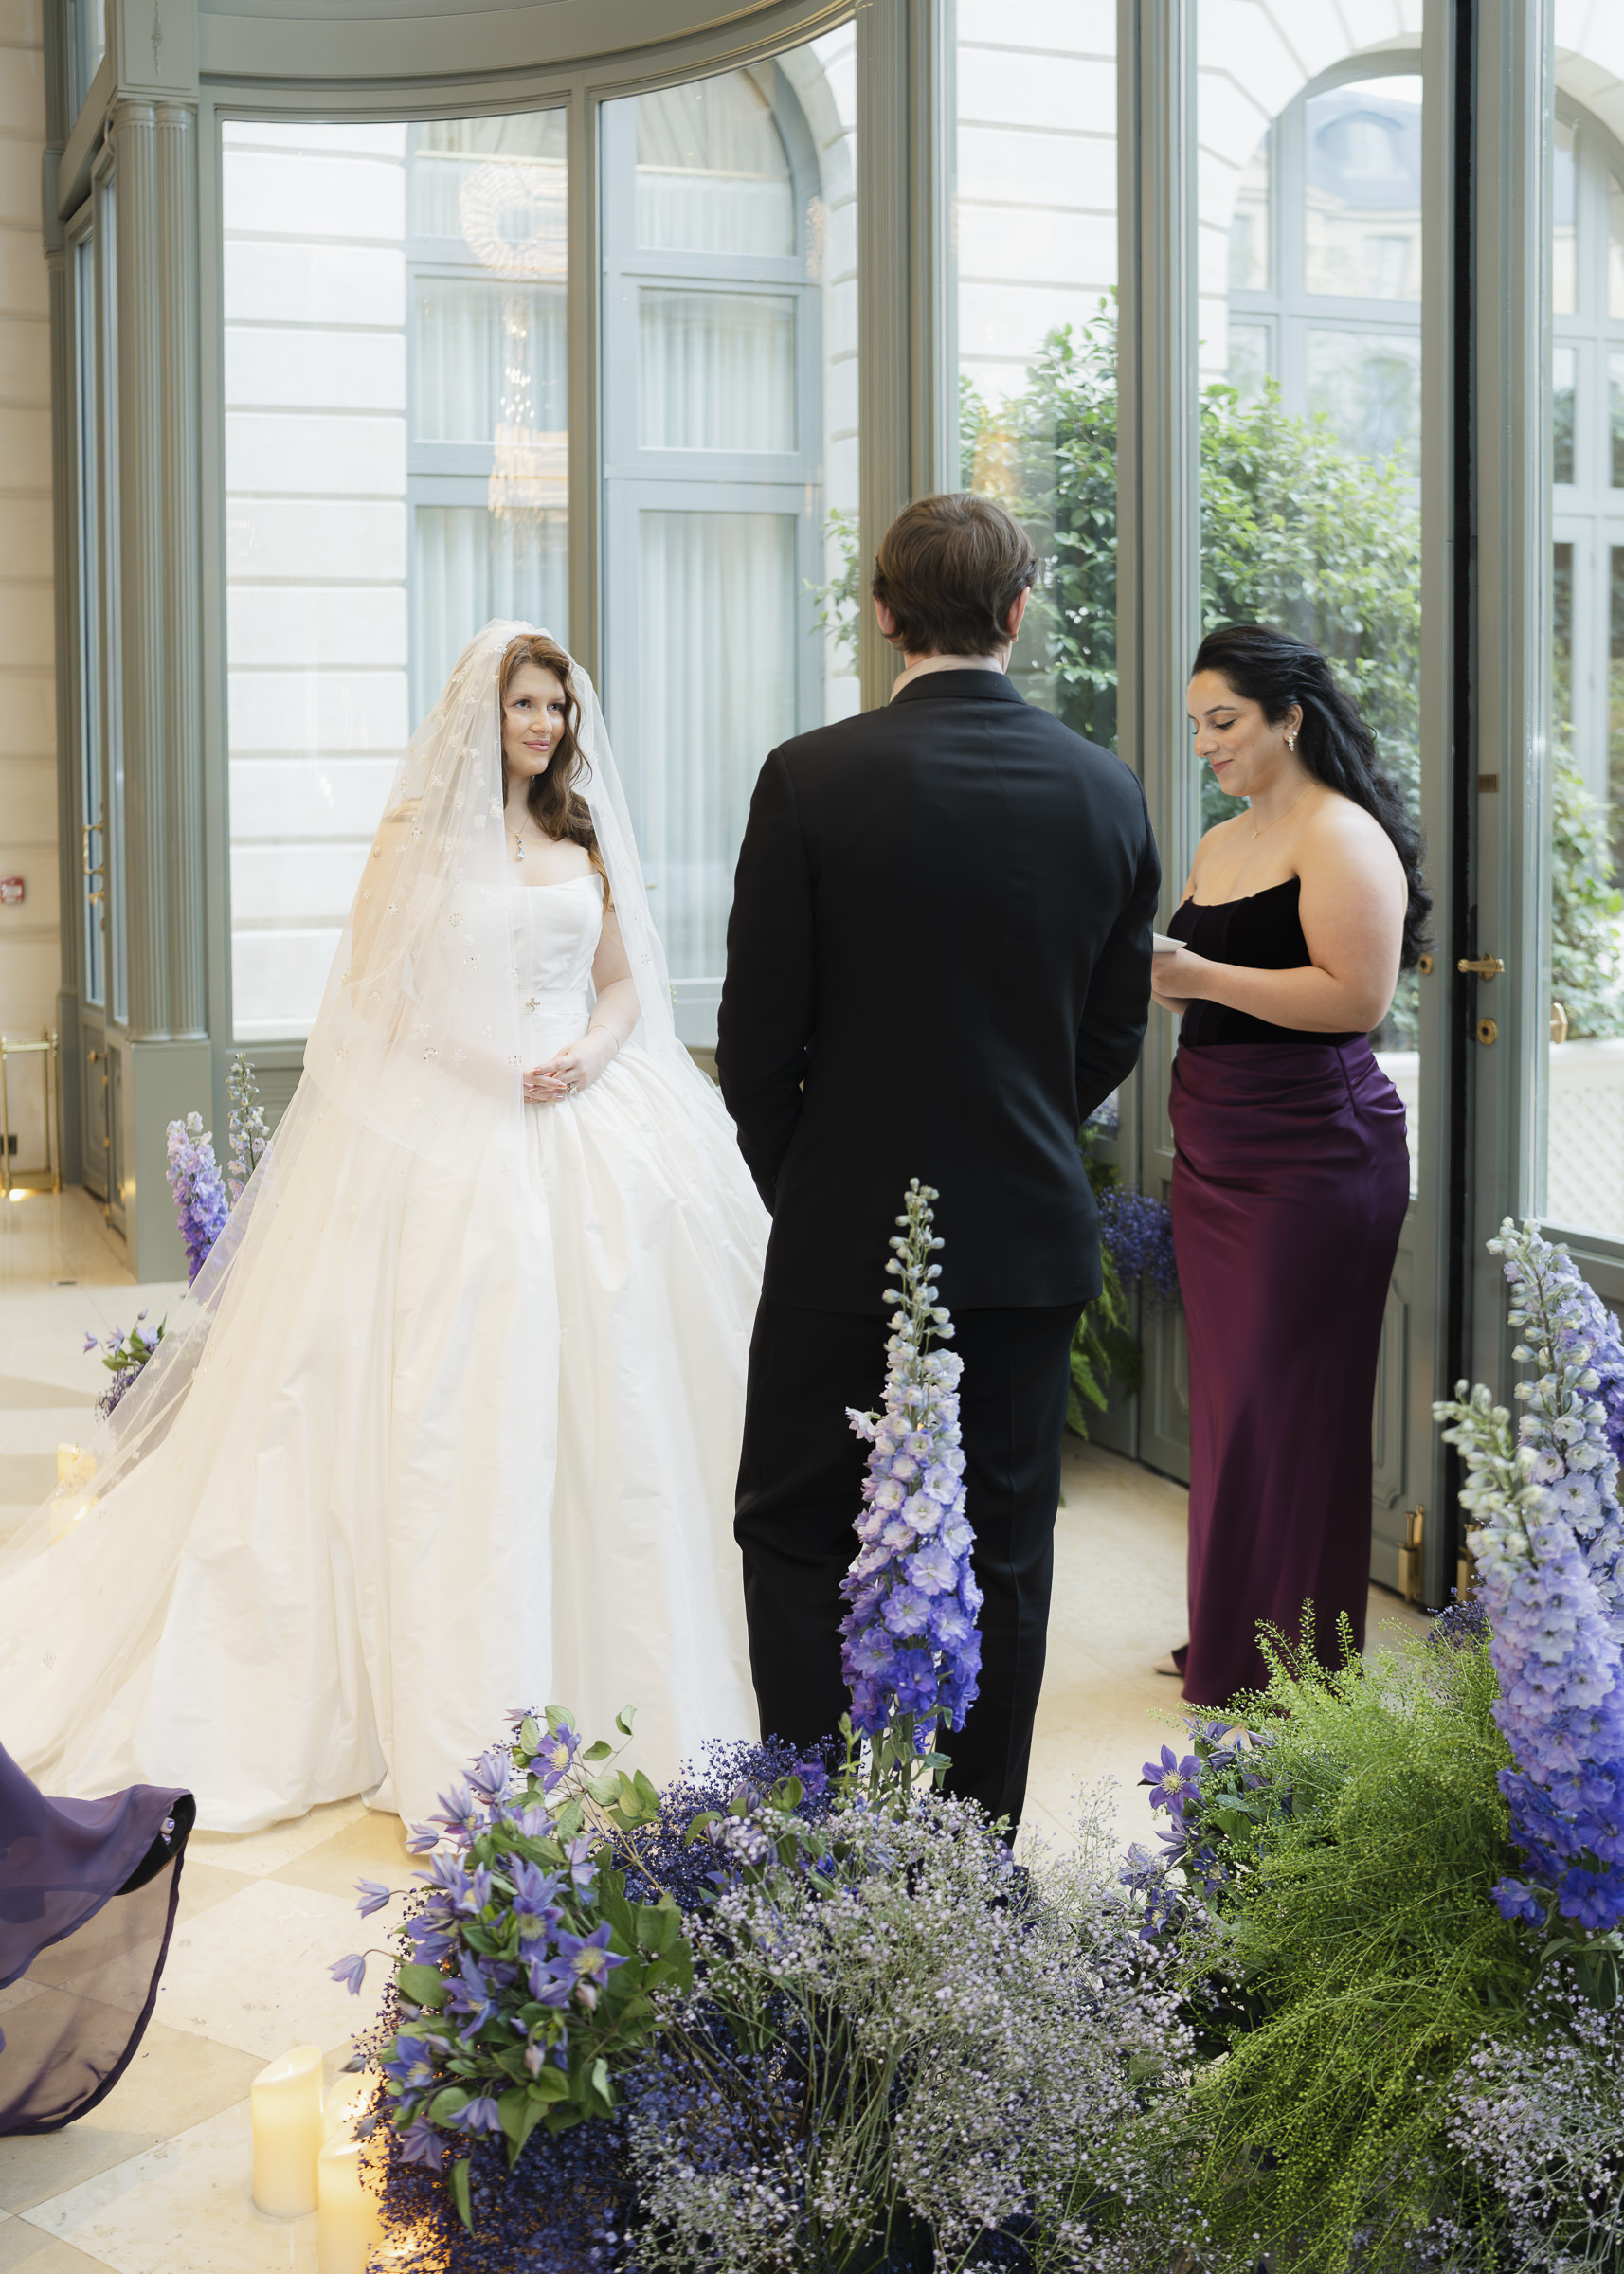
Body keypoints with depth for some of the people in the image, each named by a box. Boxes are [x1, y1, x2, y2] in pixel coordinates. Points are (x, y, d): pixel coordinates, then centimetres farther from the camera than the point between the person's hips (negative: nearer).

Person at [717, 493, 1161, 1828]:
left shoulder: (814, 779, -11)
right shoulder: (1107, 791, 0)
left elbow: (757, 1039, -8)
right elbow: (1115, 1031, 7)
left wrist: (801, 1189, 9)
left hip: (850, 1232, -3)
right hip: (1033, 1237, 4)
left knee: (797, 1536, 10)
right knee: (1002, 1559, 12)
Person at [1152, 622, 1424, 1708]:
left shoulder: (1341, 836, -11)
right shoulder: (1220, 843, 16)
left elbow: (1357, 996, -20)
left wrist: (1201, 976, -21)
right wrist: (1148, 973, 4)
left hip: (1313, 1155, -8)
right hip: (1216, 1151, 8)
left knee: (1285, 1401, -2)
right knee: (1227, 1394, 12)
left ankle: (1294, 1661, 10)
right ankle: (1228, 1641, 22)